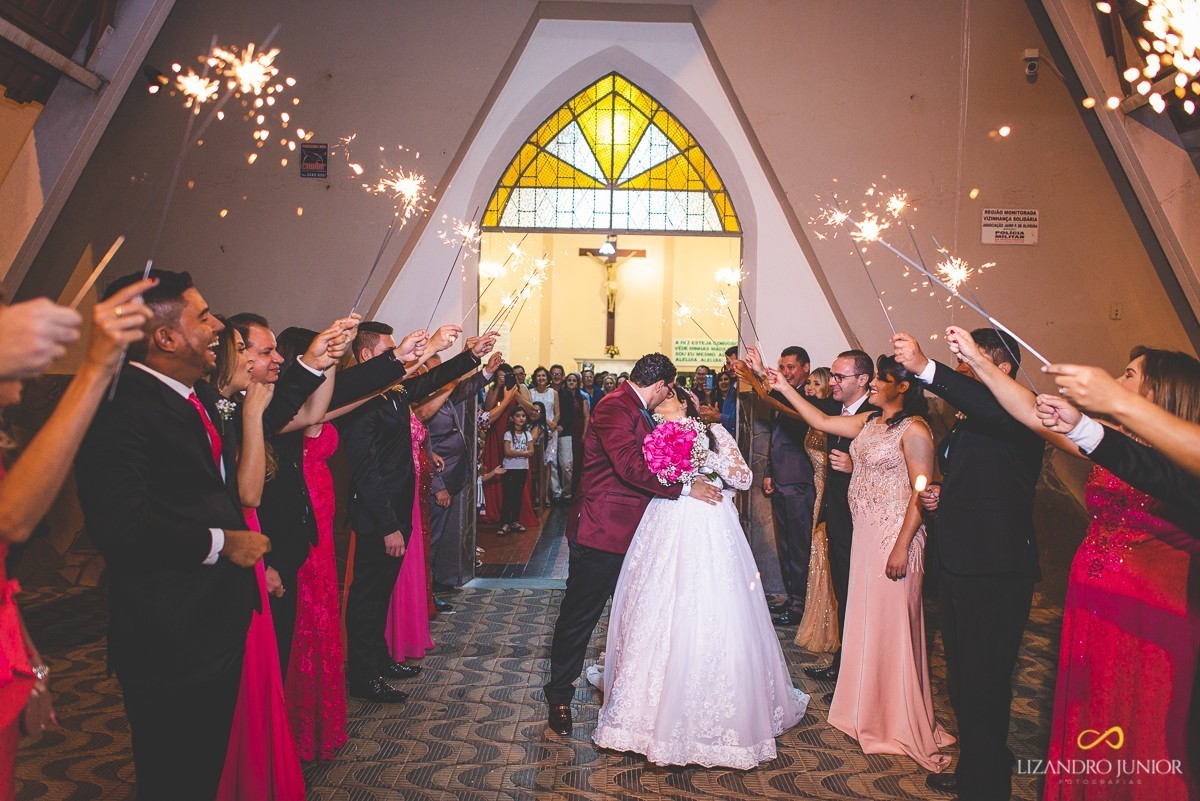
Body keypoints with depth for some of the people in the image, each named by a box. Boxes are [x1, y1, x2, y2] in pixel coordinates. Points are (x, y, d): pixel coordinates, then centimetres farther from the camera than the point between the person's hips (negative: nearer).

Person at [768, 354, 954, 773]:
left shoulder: (914, 430, -14)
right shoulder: (870, 422, 10)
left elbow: (921, 493, -17)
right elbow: (820, 420, 16)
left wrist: (902, 546, -21)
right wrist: (785, 389, 12)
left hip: (894, 535, -8)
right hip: (865, 531, 8)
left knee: (892, 623, 1)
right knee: (865, 619, 16)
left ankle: (900, 721, 17)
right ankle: (868, 707, 32)